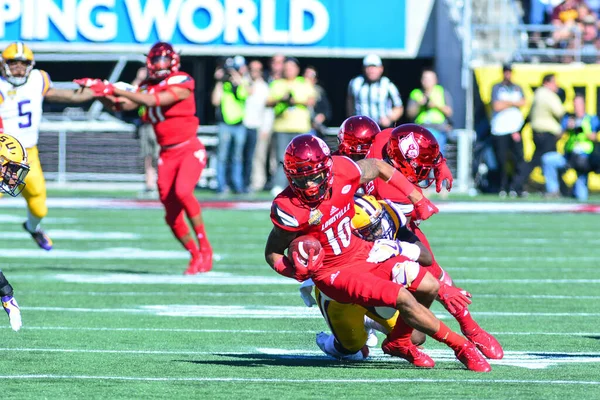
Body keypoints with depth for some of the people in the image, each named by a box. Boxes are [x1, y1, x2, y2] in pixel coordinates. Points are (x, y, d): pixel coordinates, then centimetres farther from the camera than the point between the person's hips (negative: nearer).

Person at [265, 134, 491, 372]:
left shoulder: (343, 171, -14)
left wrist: (418, 200, 13)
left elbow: (379, 167, 8)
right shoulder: (290, 209, -25)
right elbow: (272, 253, -11)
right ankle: (460, 346, -4)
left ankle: (399, 341, 16)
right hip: (334, 273, -6)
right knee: (403, 298, -21)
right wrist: (295, 271, -32)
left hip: (361, 252, 6)